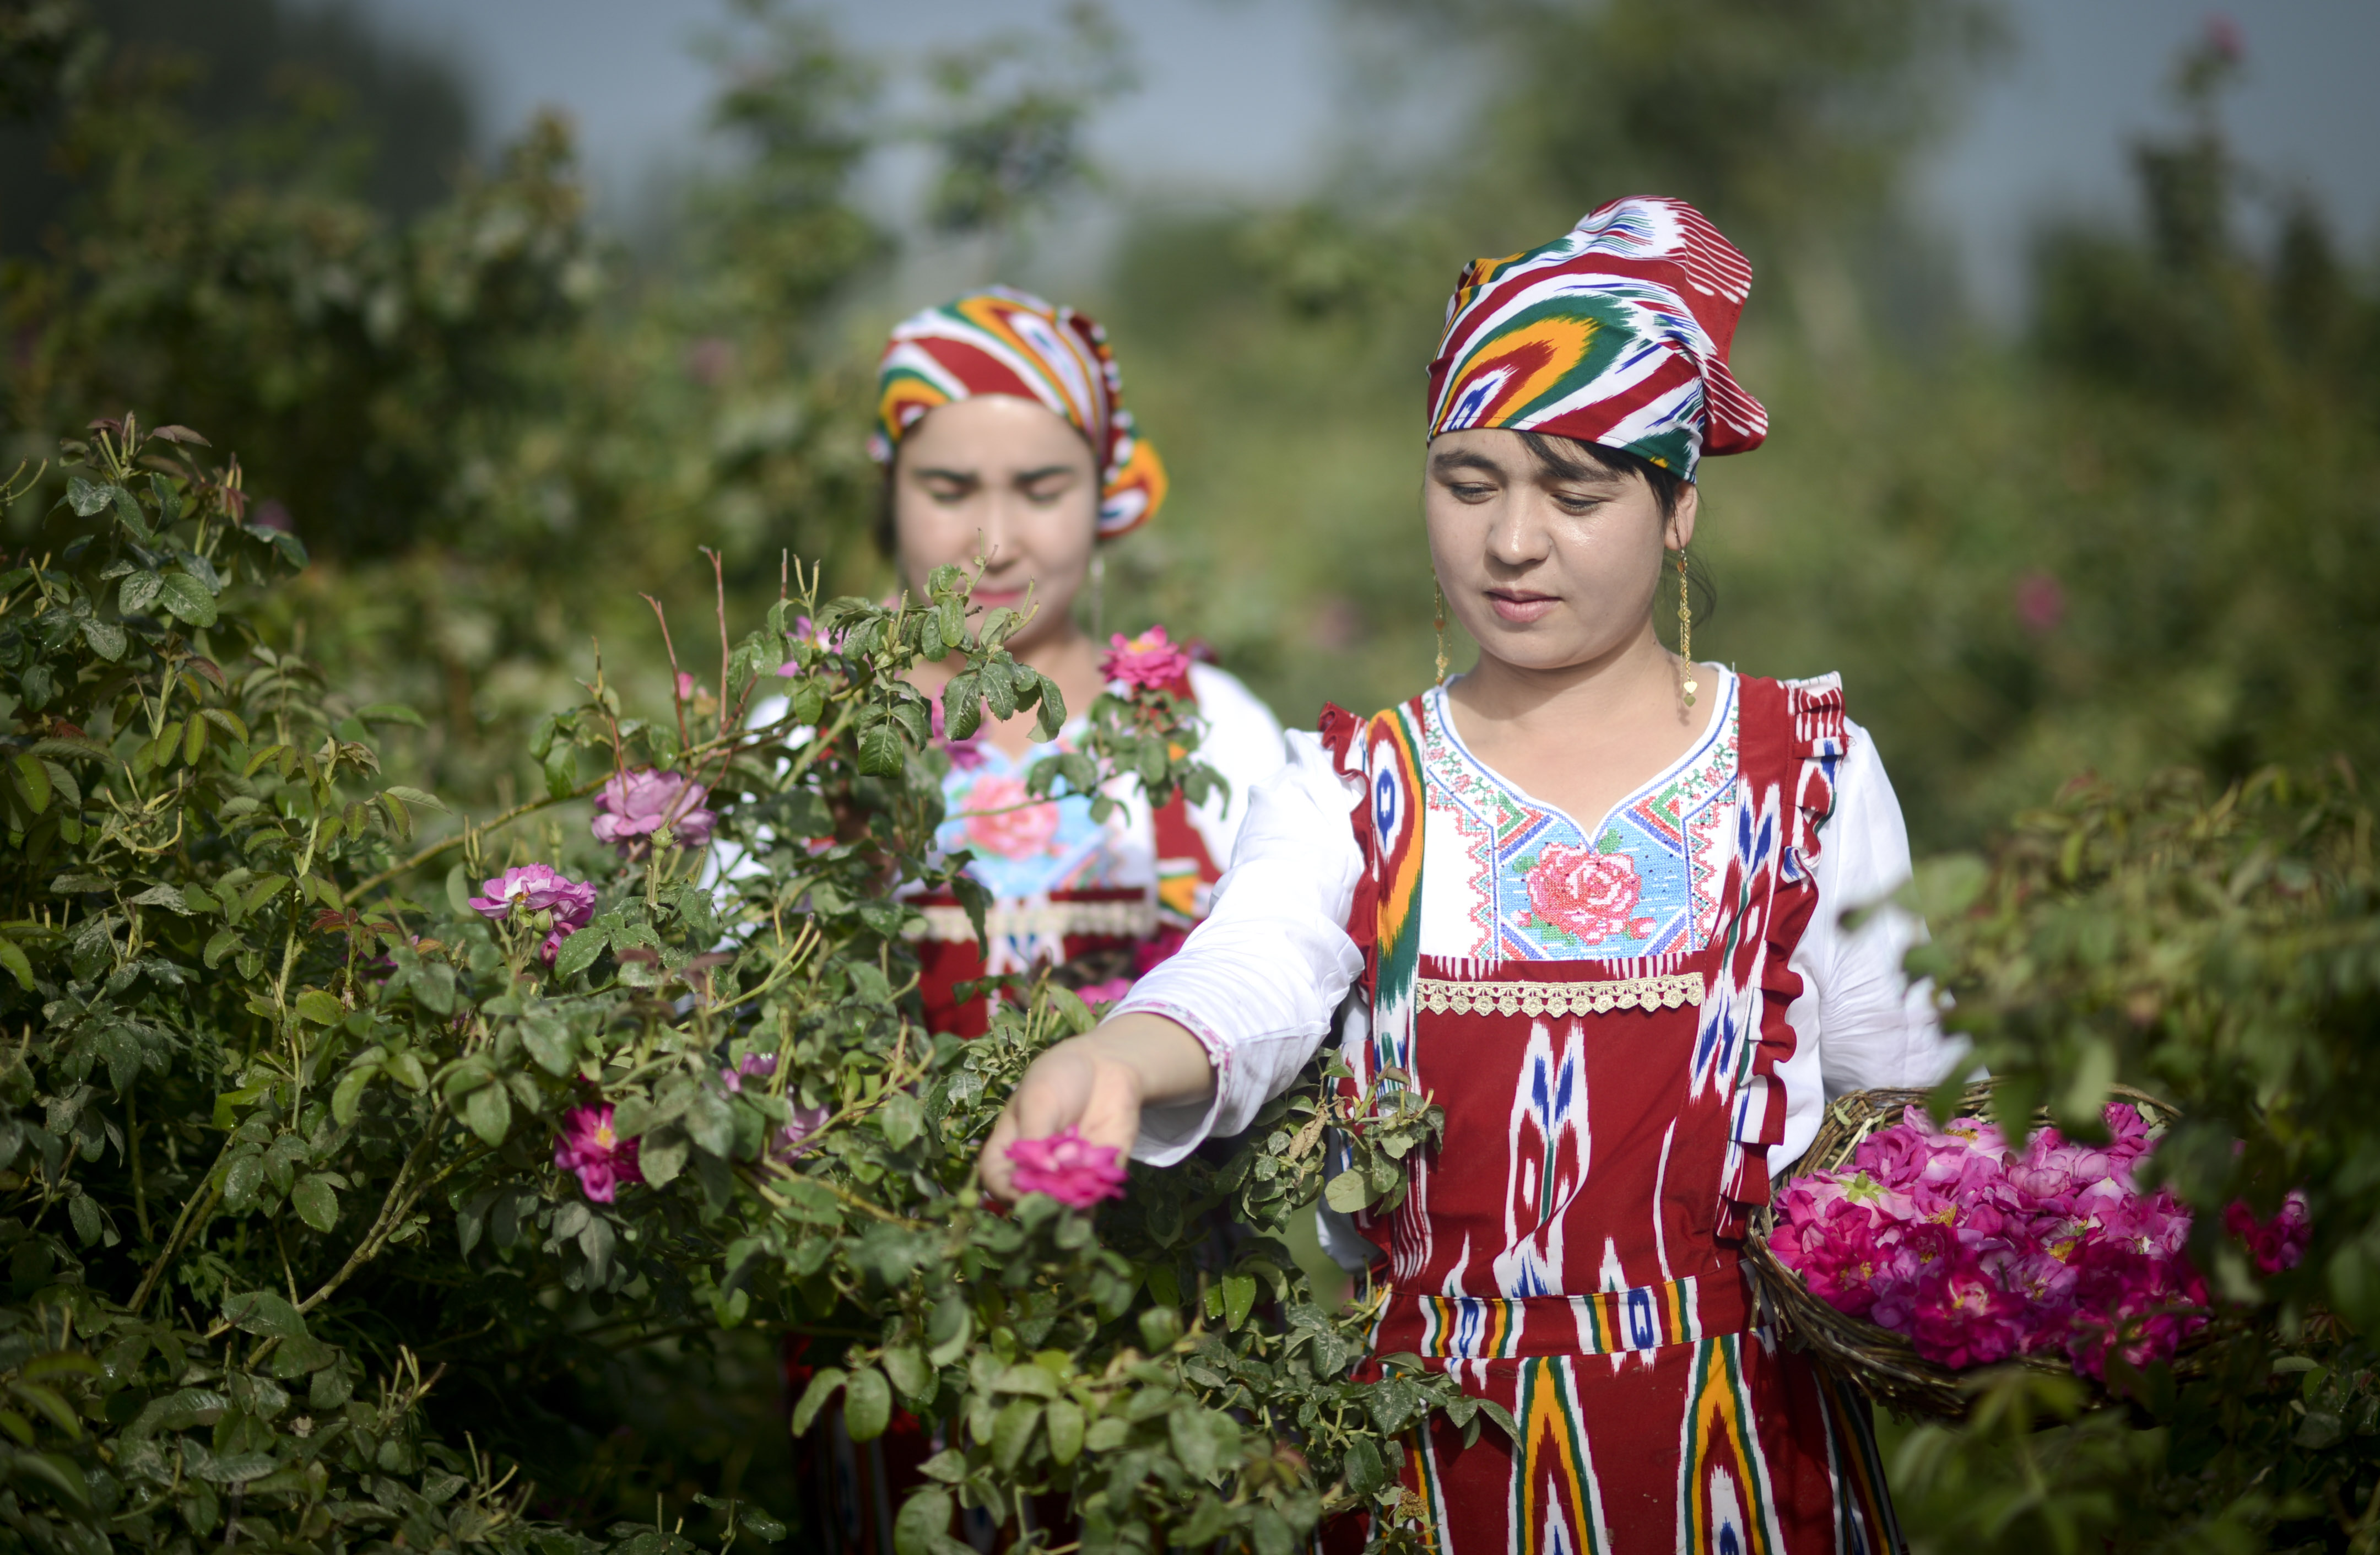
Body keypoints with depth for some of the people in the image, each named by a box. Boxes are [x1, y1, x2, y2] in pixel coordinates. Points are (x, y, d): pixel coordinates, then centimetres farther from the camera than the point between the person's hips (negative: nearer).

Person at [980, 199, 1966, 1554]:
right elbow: (1244, 983, -16)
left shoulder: (1808, 769, 3)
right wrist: (1114, 1063, -38)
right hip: (1441, 1432, 1)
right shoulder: (1356, 789, 4)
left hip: (1734, 1430, 0)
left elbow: (1905, 1081, 5)